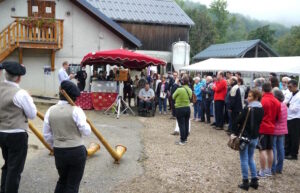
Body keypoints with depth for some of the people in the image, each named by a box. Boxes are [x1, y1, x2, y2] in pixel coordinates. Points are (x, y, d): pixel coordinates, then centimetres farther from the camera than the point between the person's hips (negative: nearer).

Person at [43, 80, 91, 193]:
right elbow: (86, 132, -11)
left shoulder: (51, 110, -1)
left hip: (59, 152, 4)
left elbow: (46, 135, 4)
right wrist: (84, 121, 7)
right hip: (77, 151, -4)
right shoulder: (76, 110, -14)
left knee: (62, 180, 26)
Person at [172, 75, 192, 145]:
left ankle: (182, 141, 0)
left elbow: (173, 97, -3)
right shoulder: (190, 90, 2)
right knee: (186, 124, 13)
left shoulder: (179, 89, -19)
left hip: (180, 109, -6)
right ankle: (185, 138, 24)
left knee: (181, 124, -2)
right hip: (187, 108, 6)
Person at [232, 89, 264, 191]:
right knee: (251, 158, 18)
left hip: (244, 136, -6)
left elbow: (238, 121, -15)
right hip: (255, 137, 6)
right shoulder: (261, 109, 3)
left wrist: (234, 133, -5)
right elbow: (259, 122, 11)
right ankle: (254, 180, 18)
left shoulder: (248, 109, -17)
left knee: (244, 159, 3)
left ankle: (245, 182, 7)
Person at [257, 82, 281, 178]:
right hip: (271, 129, 6)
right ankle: (269, 170, 22)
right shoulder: (277, 102, 3)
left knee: (262, 150, -2)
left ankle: (262, 172, 2)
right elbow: (278, 116, 10)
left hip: (262, 128, -6)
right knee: (270, 149, 13)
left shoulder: (262, 101, -16)